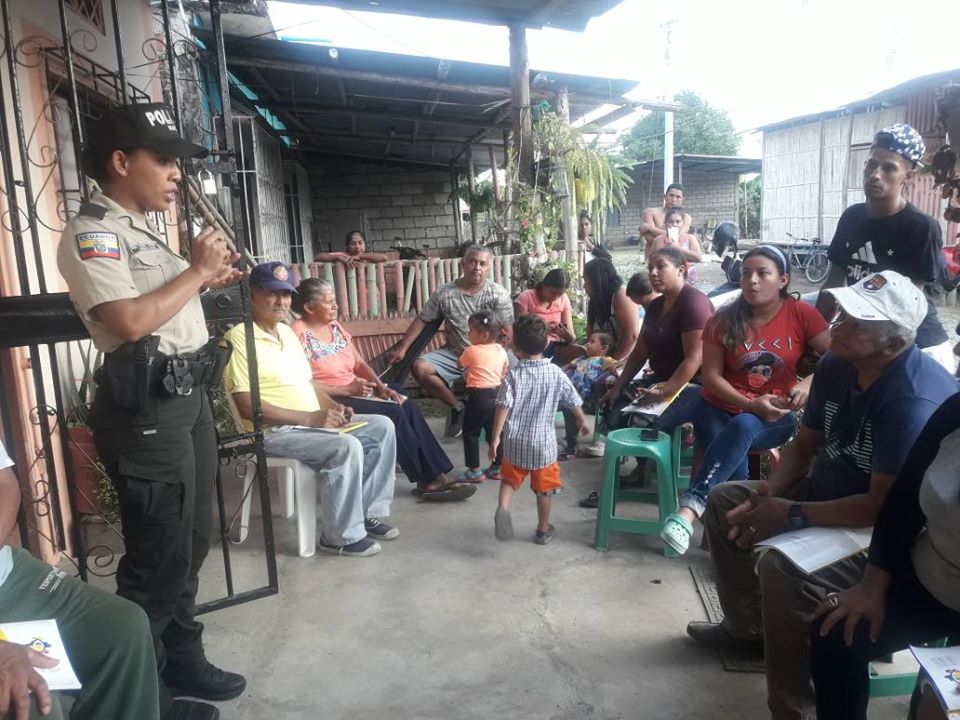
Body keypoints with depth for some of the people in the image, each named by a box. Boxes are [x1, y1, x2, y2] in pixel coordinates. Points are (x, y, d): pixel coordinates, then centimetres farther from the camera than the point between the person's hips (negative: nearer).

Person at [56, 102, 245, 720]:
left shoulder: (143, 228, 16)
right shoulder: (91, 233, -11)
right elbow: (130, 322, -23)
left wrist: (208, 279, 11)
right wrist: (196, 270, -13)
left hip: (188, 395, 9)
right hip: (146, 408, -9)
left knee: (192, 543, 18)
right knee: (159, 555, 0)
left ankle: (182, 660, 35)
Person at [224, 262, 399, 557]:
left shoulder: (287, 331, 15)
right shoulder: (240, 338, -14)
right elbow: (247, 406, -22)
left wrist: (332, 407, 2)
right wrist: (310, 418, -23)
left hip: (313, 422, 9)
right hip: (273, 431, -9)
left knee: (382, 427, 0)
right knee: (346, 447, -30)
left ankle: (366, 513, 5)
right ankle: (342, 536, -12)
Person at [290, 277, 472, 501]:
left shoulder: (335, 327, 11)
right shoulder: (299, 335, -14)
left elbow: (360, 363, 15)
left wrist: (381, 386, -2)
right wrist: (347, 389, -20)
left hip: (356, 392, 8)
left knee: (408, 408, -13)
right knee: (393, 413, -23)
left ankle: (437, 476, -13)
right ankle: (427, 480, -10)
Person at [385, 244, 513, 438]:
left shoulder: (498, 294, -2)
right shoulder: (444, 293, 2)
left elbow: (506, 332, -5)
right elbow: (421, 320, 5)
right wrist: (402, 349, -3)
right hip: (453, 353, 2)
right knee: (420, 367, -20)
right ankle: (457, 407, -1)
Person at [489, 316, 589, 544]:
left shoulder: (513, 375, -11)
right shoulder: (555, 373, -5)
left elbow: (503, 407, -18)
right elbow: (574, 401, 5)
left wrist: (495, 438, -12)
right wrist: (582, 421, 23)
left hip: (516, 442, -1)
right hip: (544, 442, 1)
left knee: (510, 478, 19)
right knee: (543, 488, 15)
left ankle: (503, 507, -7)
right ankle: (543, 530, 26)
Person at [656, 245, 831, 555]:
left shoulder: (801, 314, -4)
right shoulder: (724, 320, -3)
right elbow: (712, 377, -5)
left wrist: (808, 383, -25)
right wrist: (751, 404, -19)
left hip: (776, 416, -2)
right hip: (722, 408, 2)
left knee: (743, 427, -36)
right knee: (734, 472, -30)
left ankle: (691, 506, -44)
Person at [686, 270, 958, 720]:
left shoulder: (914, 401, -31)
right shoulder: (836, 365, -5)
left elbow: (884, 508, -31)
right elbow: (804, 445, 6)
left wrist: (791, 515, -26)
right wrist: (769, 493, -10)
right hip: (827, 492, 9)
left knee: (781, 568, -32)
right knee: (724, 500, 11)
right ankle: (746, 625, 26)